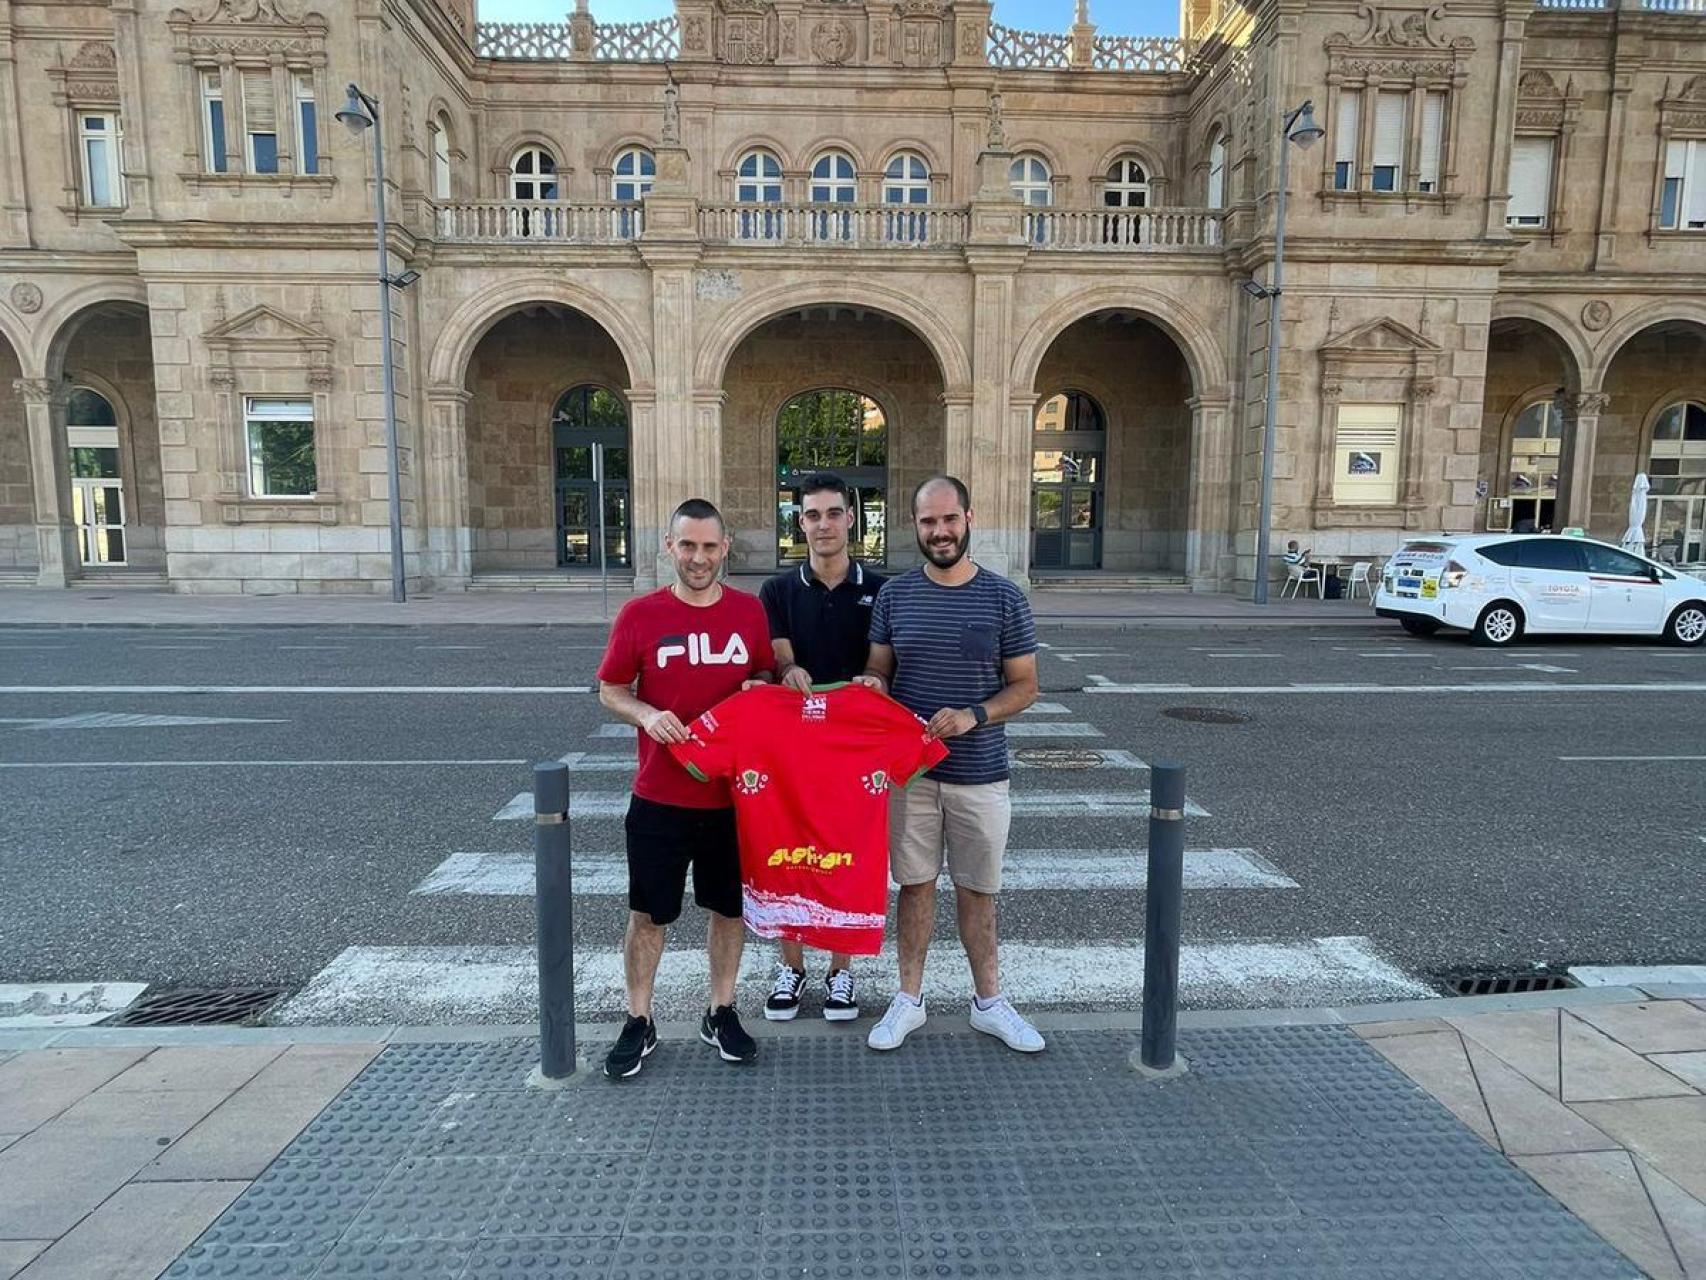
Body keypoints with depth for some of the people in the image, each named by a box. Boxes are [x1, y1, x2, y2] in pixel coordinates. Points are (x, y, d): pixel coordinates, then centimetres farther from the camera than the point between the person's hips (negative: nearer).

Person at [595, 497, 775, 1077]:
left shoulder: (750, 611, 1)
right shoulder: (639, 614, -5)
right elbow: (610, 689, 2)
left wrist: (760, 688, -9)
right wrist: (646, 715, -17)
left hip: (734, 794, 2)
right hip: (660, 796, -2)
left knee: (730, 906, 14)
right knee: (649, 914, 10)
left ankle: (721, 1012, 33)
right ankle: (639, 1022, 28)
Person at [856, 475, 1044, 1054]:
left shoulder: (1003, 598, -4)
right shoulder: (894, 594, 1)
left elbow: (1025, 685, -1)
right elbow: (878, 670, 9)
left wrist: (974, 715, -17)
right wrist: (872, 685, -14)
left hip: (979, 773, -1)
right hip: (909, 768, 1)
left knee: (977, 891, 12)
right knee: (916, 884, 12)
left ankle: (989, 1002, 30)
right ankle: (909, 999, 28)